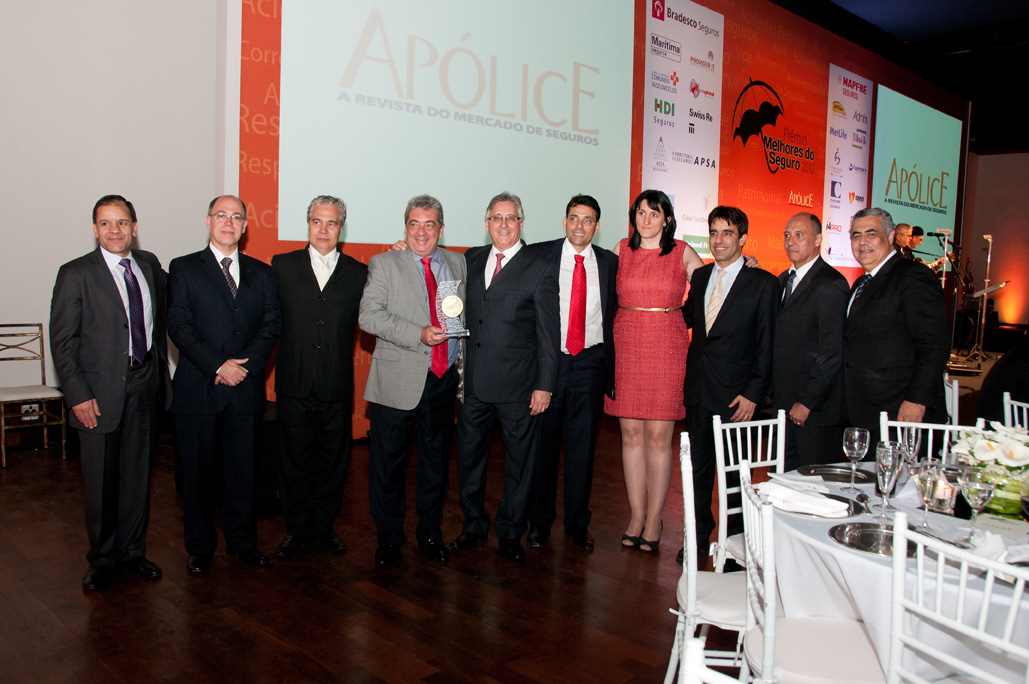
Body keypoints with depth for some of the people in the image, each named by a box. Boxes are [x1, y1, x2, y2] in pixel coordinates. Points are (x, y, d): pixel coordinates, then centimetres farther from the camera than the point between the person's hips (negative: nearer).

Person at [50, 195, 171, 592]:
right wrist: (78, 397, -15)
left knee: (138, 475, 15)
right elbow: (62, 341, -10)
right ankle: (102, 560, 26)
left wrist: (160, 370, 12)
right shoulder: (76, 274, -9)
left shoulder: (149, 265, 5)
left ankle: (132, 551, 31)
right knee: (101, 482, 8)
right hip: (101, 392, -4)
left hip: (145, 385, 4)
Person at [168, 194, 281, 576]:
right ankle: (200, 548, 21)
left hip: (246, 388, 2)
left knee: (243, 469, 9)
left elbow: (271, 325, 4)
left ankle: (242, 541, 24)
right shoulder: (184, 269, 3)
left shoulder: (261, 273, 12)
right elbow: (179, 326, -6)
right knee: (197, 470, 7)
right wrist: (219, 366, -15)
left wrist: (244, 364, -11)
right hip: (198, 389, -2)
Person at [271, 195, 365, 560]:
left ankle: (324, 529, 28)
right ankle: (296, 531, 26)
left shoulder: (358, 273, 4)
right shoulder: (283, 266, 3)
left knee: (332, 462, 12)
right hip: (295, 386, 0)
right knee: (296, 462, 12)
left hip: (337, 389, 1)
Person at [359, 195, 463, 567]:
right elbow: (369, 316, -12)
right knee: (388, 465, 5)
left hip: (444, 381, 3)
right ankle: (389, 539, 22)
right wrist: (419, 335, -22)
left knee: (436, 462, 14)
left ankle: (430, 534, 30)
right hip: (398, 382, -3)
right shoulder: (384, 264, 0)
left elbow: (466, 316, 18)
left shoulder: (458, 264, 11)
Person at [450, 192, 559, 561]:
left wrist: (544, 385, -10)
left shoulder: (540, 270, -5)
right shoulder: (472, 259, 9)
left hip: (518, 385, -4)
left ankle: (510, 533, 25)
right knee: (469, 455, 13)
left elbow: (548, 334, -5)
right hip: (475, 380, 4)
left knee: (519, 461, 8)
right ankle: (474, 526, 31)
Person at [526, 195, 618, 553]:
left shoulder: (609, 262, 6)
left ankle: (577, 523, 22)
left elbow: (614, 312, 10)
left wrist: (609, 363, 3)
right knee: (543, 443, 7)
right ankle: (540, 521, 23)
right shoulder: (540, 255, 0)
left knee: (582, 446, 8)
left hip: (589, 363, 2)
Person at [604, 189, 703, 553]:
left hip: (666, 348, -2)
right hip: (626, 345, 2)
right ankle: (636, 516, 16)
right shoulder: (622, 250, 8)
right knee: (631, 433, 5)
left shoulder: (683, 253, 4)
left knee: (658, 436, -1)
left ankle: (653, 521, 11)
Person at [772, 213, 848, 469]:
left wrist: (807, 403, -15)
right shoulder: (783, 281, 14)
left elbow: (832, 353, -16)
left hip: (817, 409, -7)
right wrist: (776, 394, 10)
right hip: (785, 404, 8)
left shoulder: (831, 285, -12)